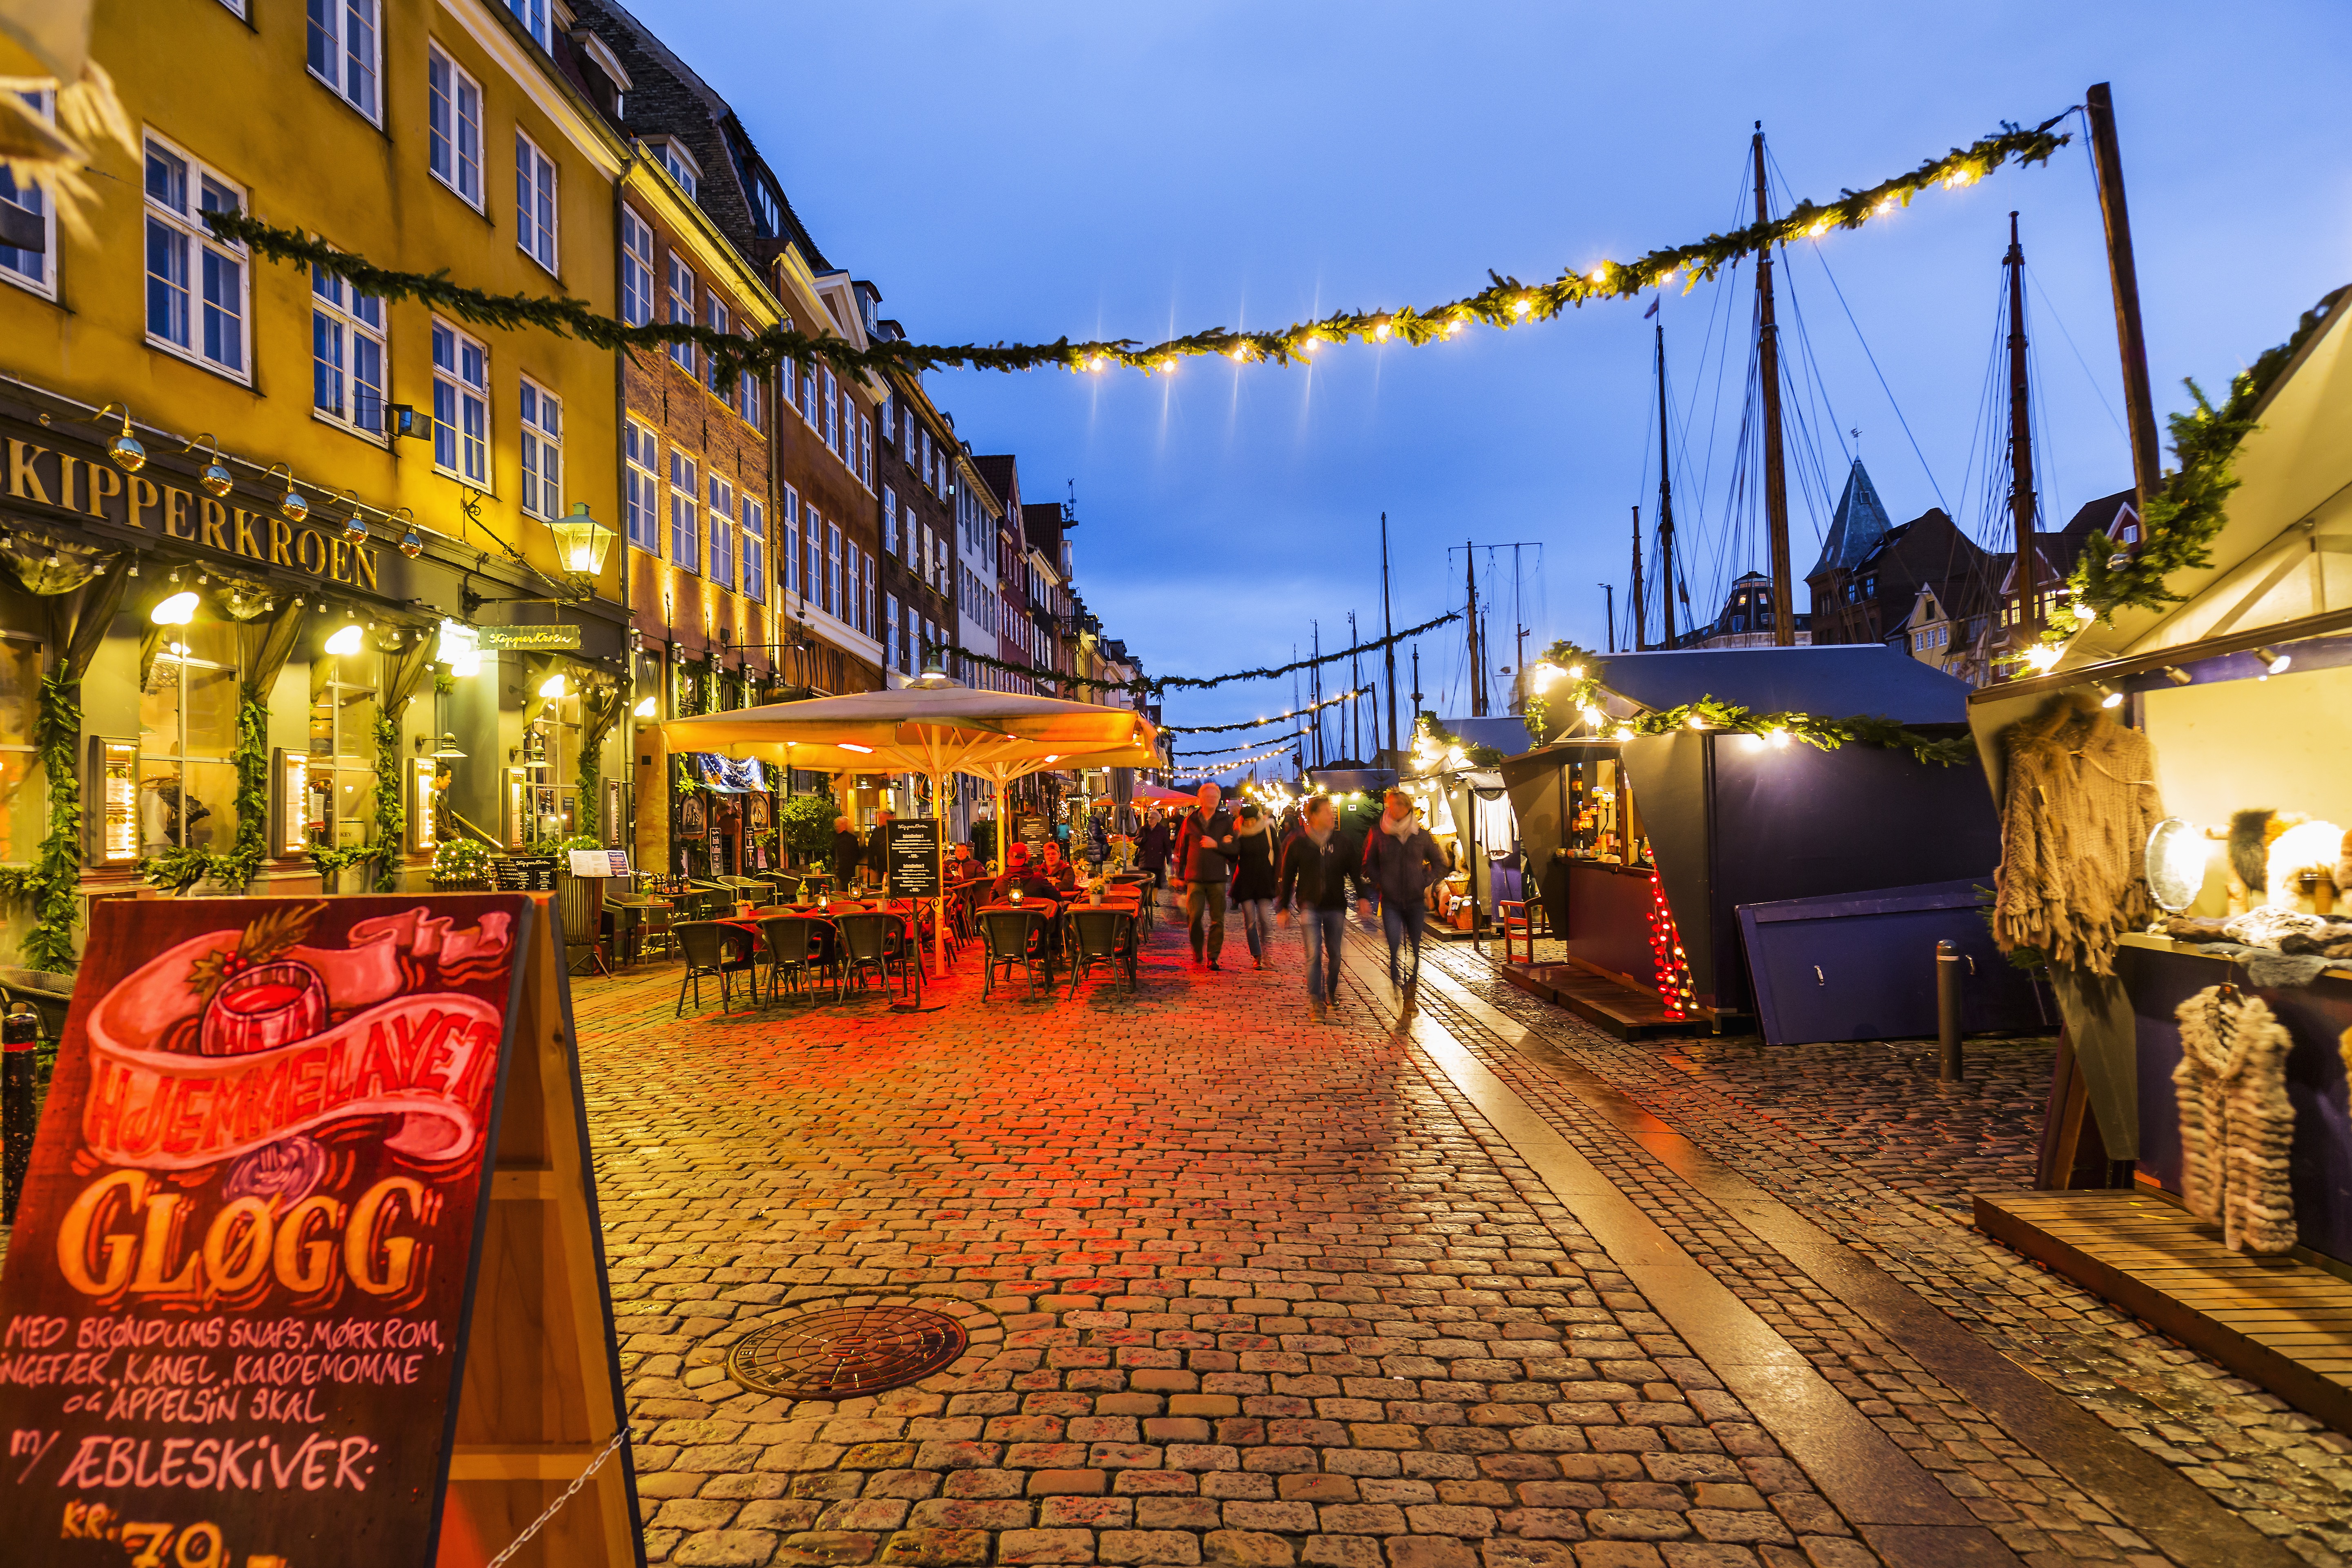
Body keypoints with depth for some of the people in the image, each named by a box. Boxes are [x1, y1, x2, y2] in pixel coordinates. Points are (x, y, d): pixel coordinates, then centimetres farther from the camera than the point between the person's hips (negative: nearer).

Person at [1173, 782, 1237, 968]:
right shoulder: (1190, 820, 7)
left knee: (1217, 920, 1)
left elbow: (1234, 849, -1)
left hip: (1217, 878, 0)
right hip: (1195, 878, 0)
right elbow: (1181, 849, 12)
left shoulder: (1226, 821, 5)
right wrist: (1180, 875, 10)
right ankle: (1197, 951, 18)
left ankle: (1213, 956, 9)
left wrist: (1216, 845, -16)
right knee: (1194, 917, -5)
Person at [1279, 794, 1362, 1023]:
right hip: (1310, 906, -2)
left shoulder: (1341, 841, 3)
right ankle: (1316, 1002, -6)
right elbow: (1287, 876, 5)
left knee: (1334, 954, 10)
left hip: (1336, 906, 2)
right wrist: (1284, 907, 5)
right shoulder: (1298, 843, -2)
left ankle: (1330, 993, 29)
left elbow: (1354, 871, 9)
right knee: (1313, 954, -9)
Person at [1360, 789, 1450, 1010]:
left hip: (1416, 901, 2)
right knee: (1395, 948, -13)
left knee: (1414, 949, 9)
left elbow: (1439, 863, 15)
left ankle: (1412, 994, 23)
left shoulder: (1422, 835, 3)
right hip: (1391, 902, -2)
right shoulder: (1378, 833, 0)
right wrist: (1380, 884, -4)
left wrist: (1426, 883, 2)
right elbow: (1369, 864, 9)